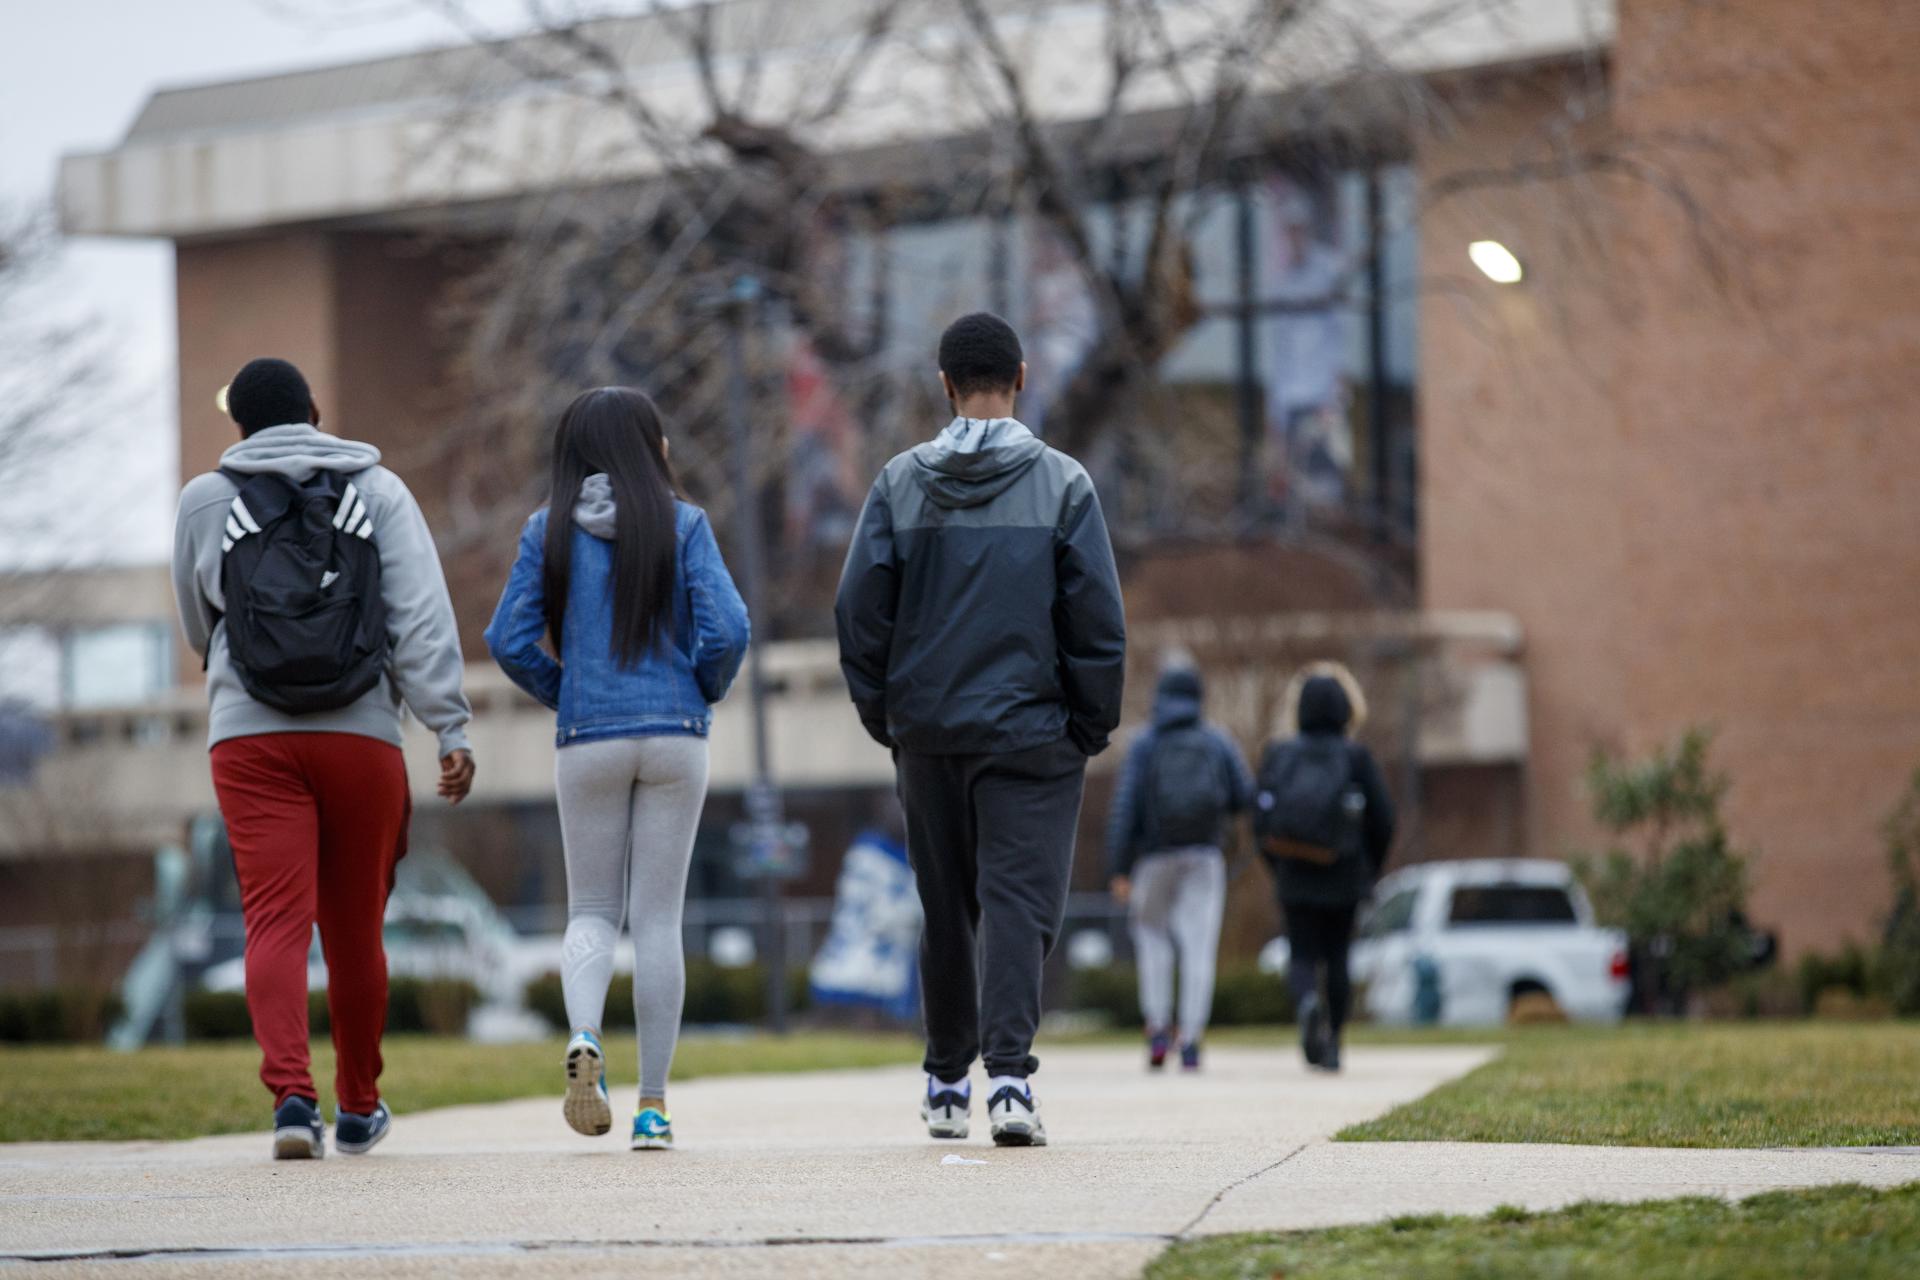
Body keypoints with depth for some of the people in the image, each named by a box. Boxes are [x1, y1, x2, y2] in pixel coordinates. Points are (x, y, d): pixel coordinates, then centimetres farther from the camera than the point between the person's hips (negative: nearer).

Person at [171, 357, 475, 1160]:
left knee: (277, 924, -8)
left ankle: (291, 1095, -27)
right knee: (355, 929, 13)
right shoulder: (378, 492, 6)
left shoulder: (205, 502, 8)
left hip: (250, 737, -1)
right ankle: (358, 1107, 27)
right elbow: (423, 618, -4)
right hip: (362, 734, 1)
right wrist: (452, 730, -7)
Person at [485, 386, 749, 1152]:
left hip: (587, 743, 1)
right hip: (674, 738, -1)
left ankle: (584, 1038, -19)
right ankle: (653, 1105, 3)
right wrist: (704, 693, 9)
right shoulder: (681, 525, -3)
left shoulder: (549, 531, 2)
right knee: (658, 917, 5)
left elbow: (508, 640, -3)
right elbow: (726, 630, -10)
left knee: (592, 912, 11)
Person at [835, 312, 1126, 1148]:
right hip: (1031, 732, -2)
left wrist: (883, 714, 11)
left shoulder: (900, 484, 2)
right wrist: (1093, 725, 5)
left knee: (946, 911, 14)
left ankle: (947, 1080, 21)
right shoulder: (1062, 484, -3)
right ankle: (1008, 1070, -22)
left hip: (928, 733, 3)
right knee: (1019, 900, -6)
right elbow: (1097, 617, -5)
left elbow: (859, 609, 1)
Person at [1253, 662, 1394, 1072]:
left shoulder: (1277, 756, -1)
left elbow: (1261, 820, 0)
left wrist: (1278, 868, 14)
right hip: (1344, 876, 0)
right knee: (1337, 957, 13)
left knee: (1302, 955, 7)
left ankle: (1308, 1001, -26)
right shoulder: (1356, 757, -4)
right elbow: (1382, 819, -4)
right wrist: (1370, 870, 12)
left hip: (1295, 873, 0)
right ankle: (1331, 1045, 14)